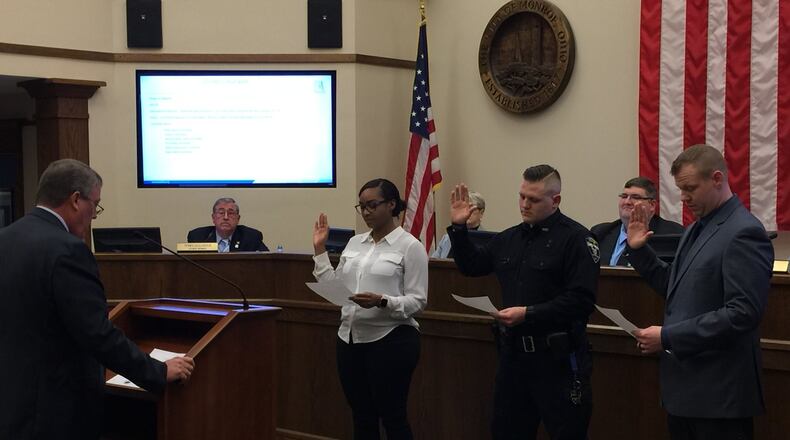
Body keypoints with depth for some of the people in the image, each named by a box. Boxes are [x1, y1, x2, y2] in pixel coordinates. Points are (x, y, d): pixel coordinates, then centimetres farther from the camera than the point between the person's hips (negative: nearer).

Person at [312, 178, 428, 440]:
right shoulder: (355, 243, 12)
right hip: (350, 338, 6)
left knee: (392, 417, 1)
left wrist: (382, 301, -26)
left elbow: (418, 300, -10)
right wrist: (320, 250, 5)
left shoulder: (410, 246, -6)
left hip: (391, 340, -6)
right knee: (362, 417, 12)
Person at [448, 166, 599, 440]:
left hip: (557, 357, -7)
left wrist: (528, 314, -23)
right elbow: (472, 266, 23)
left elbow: (581, 300, -20)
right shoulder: (510, 238, 12)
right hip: (513, 352, 7)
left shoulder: (575, 238, -11)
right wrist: (459, 228, 9)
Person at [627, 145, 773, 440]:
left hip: (718, 393, -8)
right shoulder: (696, 229, 14)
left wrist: (668, 337, -21)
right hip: (685, 385, 8)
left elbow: (743, 313, -23)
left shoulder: (744, 233, -15)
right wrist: (639, 250, 9)